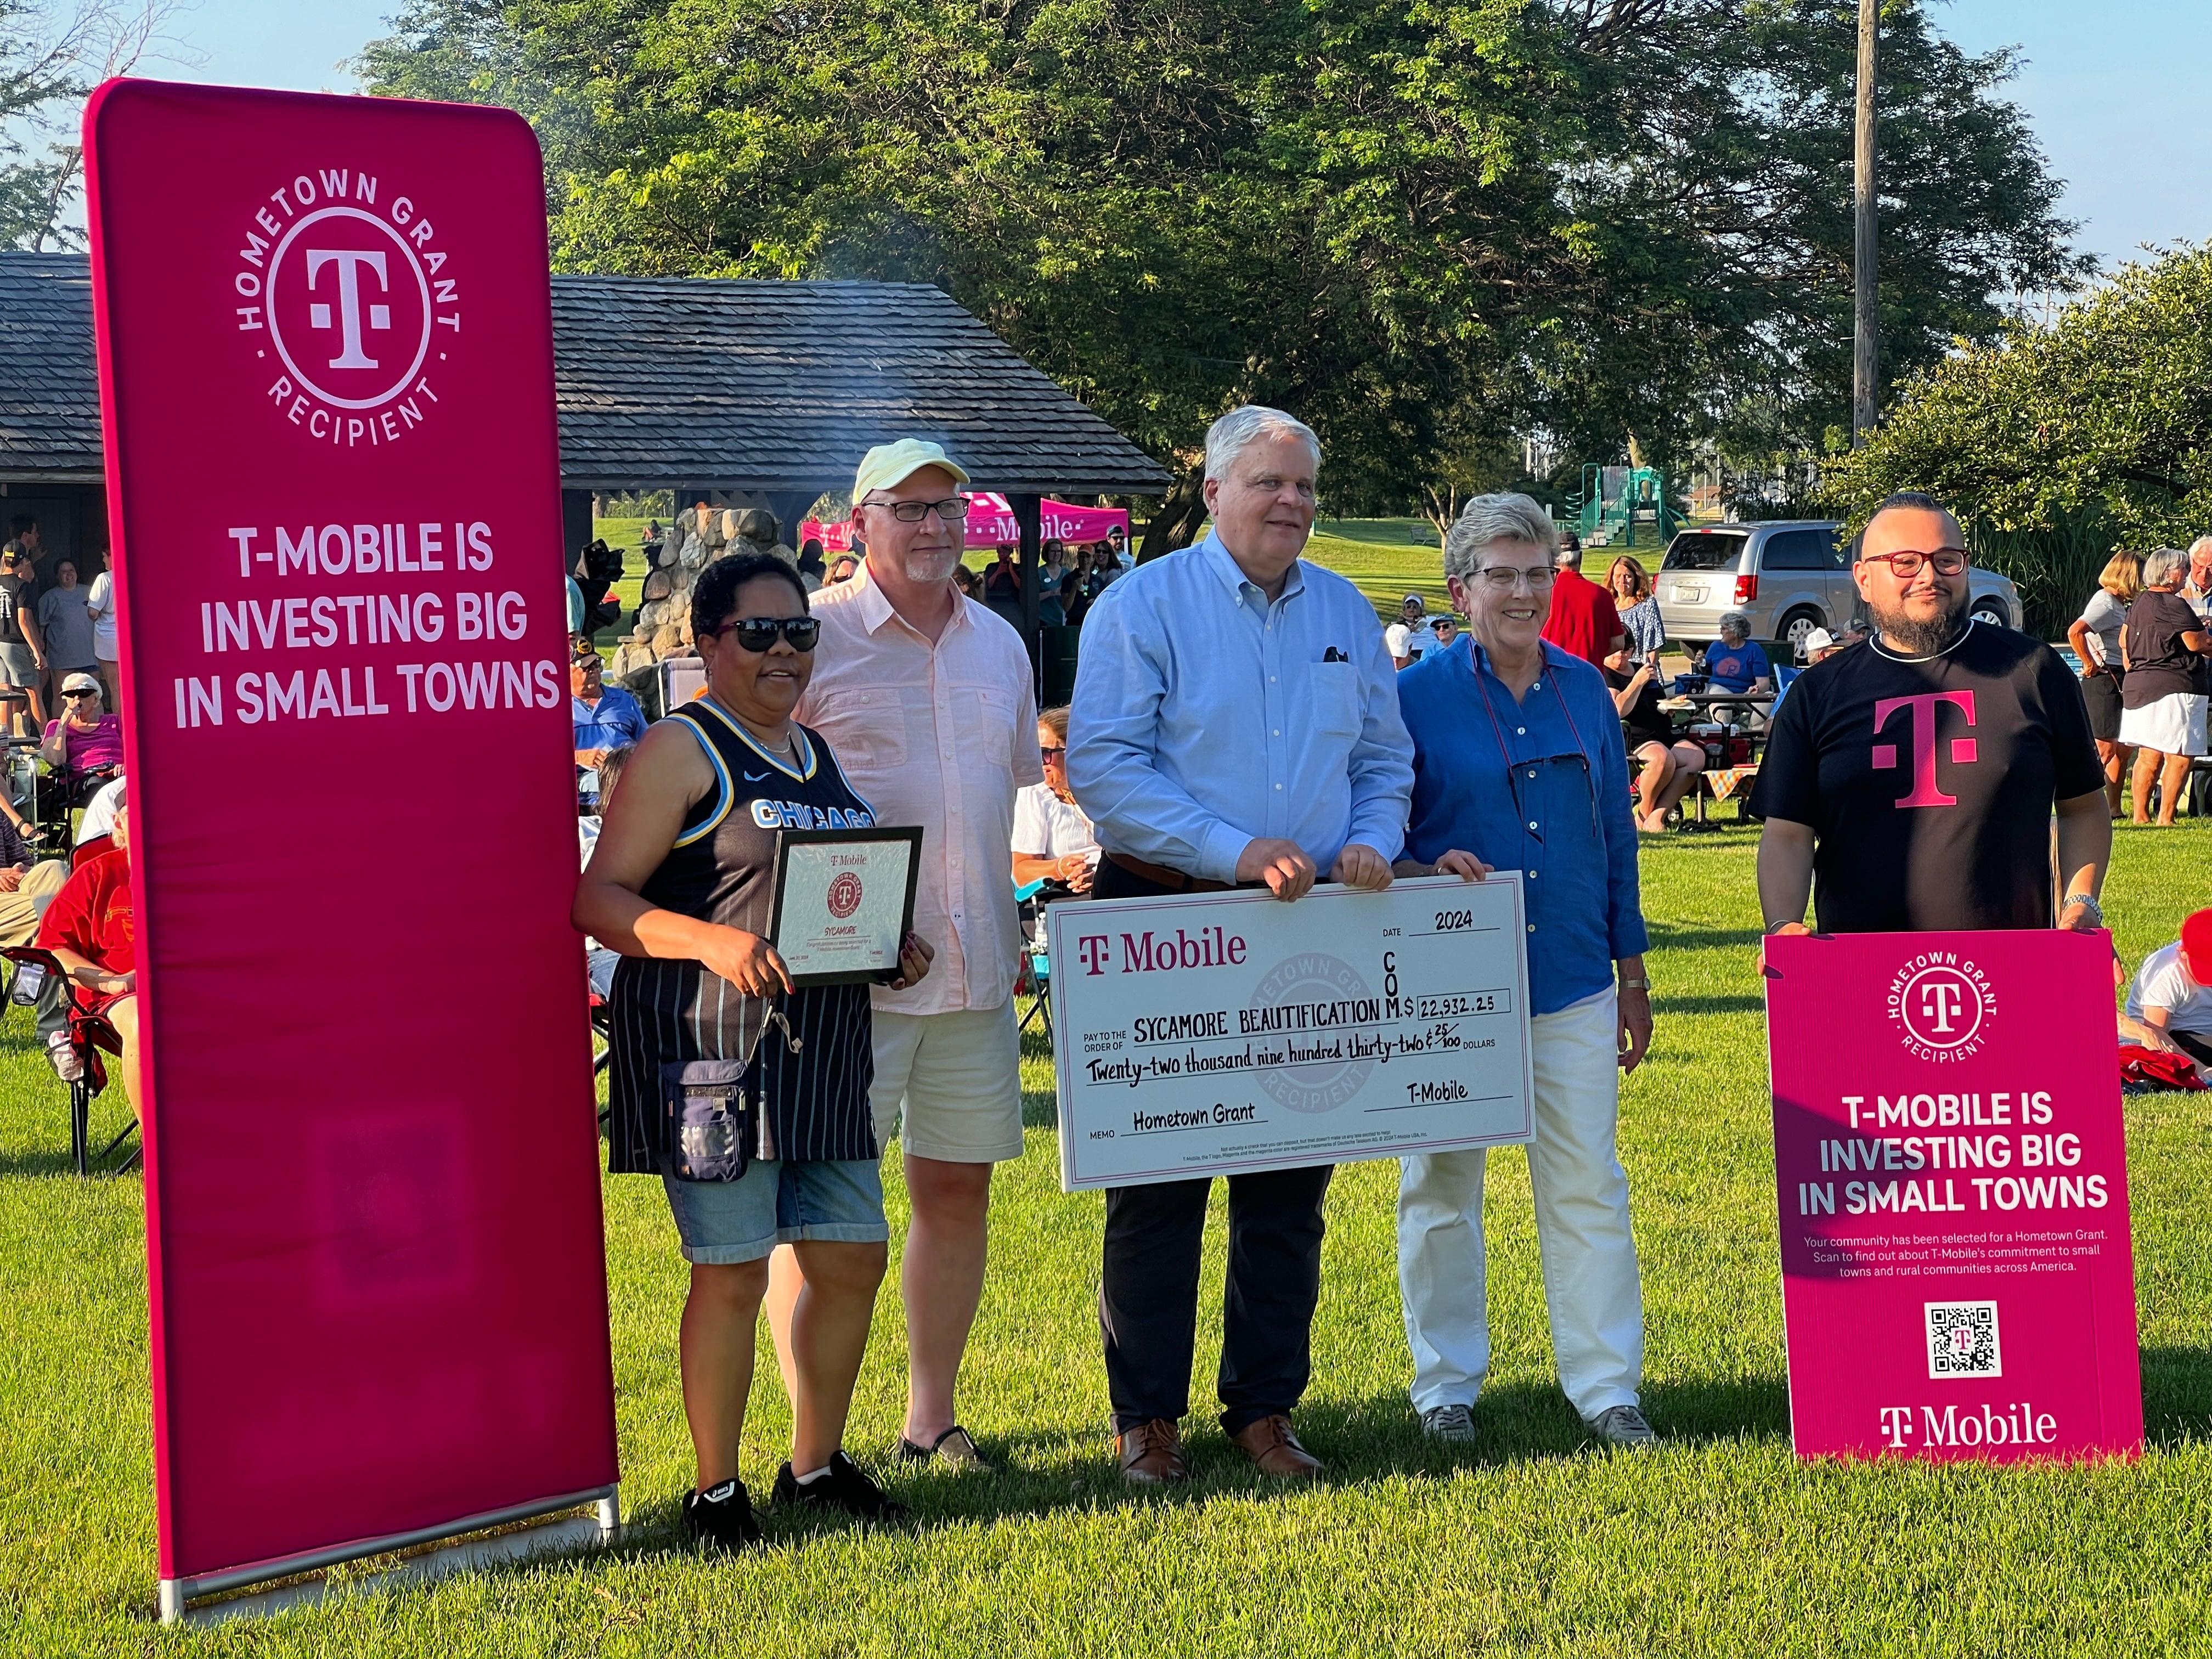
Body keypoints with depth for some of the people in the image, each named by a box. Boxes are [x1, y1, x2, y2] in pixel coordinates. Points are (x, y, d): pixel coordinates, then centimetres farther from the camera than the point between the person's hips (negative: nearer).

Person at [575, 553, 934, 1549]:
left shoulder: (822, 755, 18)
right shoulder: (679, 752, -5)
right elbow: (600, 898, -11)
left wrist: (893, 947, 7)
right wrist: (712, 942, -25)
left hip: (822, 1046, 7)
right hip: (711, 1043, -7)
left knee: (853, 1258, 9)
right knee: (732, 1271, -6)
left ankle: (816, 1465, 25)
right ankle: (715, 1490, 8)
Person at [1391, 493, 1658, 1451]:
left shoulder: (1584, 691, 8)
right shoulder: (1417, 698, -4)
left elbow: (1615, 835, 14)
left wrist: (1631, 974, 14)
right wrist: (1425, 874, -21)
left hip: (1572, 984, 3)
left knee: (1588, 1183, 2)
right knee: (1442, 1186, 7)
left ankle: (1606, 1385, 9)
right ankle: (1446, 1384, 18)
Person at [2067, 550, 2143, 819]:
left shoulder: (2117, 603, 16)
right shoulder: (2105, 603, -14)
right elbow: (2074, 632, -28)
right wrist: (2090, 664, -20)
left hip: (2119, 681, 10)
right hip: (2104, 680, -10)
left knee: (2122, 748, 12)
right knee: (2106, 749, -10)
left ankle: (2113, 808, 18)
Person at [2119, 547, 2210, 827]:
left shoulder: (2139, 603, 13)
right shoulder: (2174, 605, -14)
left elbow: (2124, 640, 22)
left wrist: (2132, 671, 29)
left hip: (2139, 685, 9)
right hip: (2174, 686, -9)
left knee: (2149, 755, 12)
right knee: (2180, 756, -5)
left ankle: (2141, 815, 14)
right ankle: (2166, 817, -6)